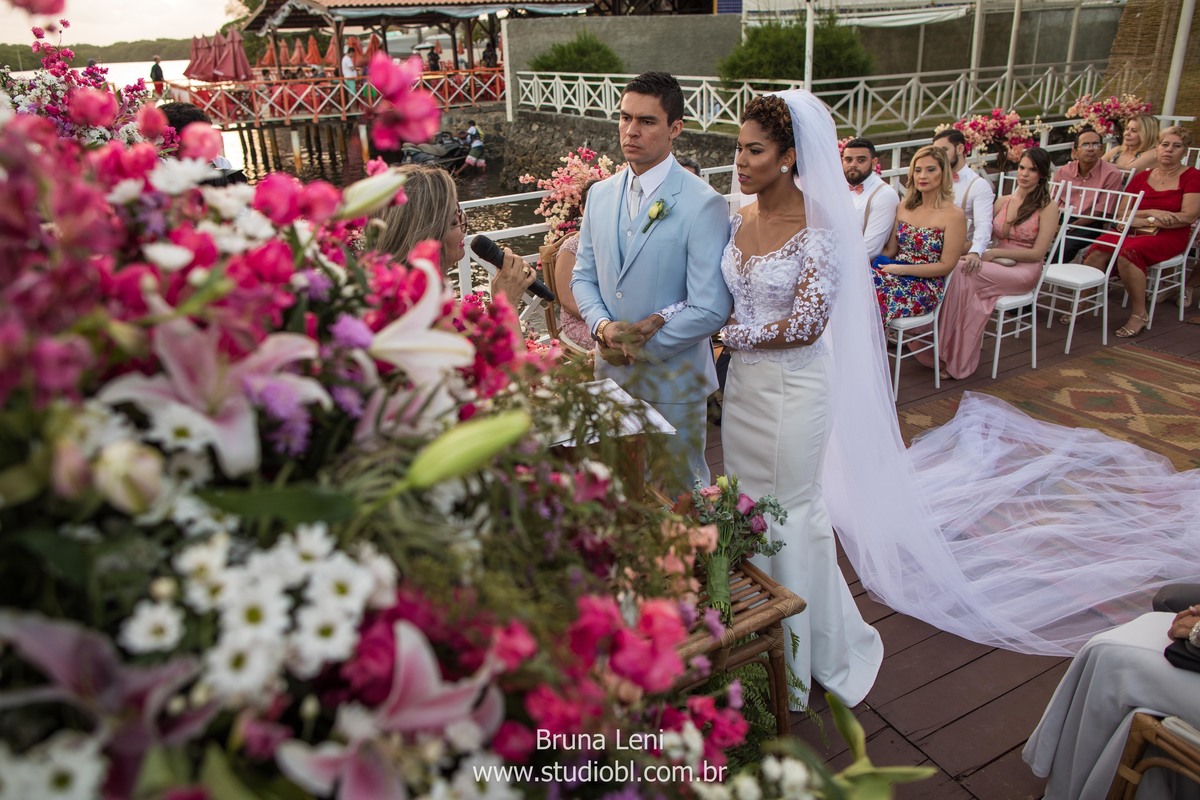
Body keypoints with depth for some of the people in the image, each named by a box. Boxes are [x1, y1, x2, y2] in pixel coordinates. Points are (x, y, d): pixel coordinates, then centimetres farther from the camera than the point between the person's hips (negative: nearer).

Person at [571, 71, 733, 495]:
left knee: (679, 492, 13)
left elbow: (709, 309, -19)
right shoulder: (600, 195, 5)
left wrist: (641, 346, -16)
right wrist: (602, 325, -10)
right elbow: (583, 275, 10)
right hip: (610, 373, 5)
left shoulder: (704, 204, -16)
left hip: (673, 381, -5)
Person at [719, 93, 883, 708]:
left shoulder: (818, 231, -17)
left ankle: (805, 649, 31)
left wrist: (733, 334, -13)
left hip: (793, 385, -6)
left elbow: (805, 325, -19)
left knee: (790, 509, 8)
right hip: (743, 379, 7)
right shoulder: (739, 220, 4)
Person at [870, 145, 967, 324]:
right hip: (897, 277, 5)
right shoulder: (904, 208, 15)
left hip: (927, 287, -5)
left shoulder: (954, 215, -3)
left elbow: (946, 266, -7)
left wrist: (901, 269, -13)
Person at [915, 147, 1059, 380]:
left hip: (1023, 271, -4)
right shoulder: (1003, 201, 17)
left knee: (961, 272, -32)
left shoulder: (1047, 207, 1)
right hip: (997, 267, 4)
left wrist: (995, 252, -16)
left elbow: (1037, 253, -7)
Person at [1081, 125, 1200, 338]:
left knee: (1128, 252, -36)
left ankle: (1139, 314, -24)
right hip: (1134, 232, 4)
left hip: (1169, 236, -4)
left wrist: (1146, 221, -9)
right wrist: (1151, 213, -9)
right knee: (1098, 250, -30)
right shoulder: (1141, 178, 15)